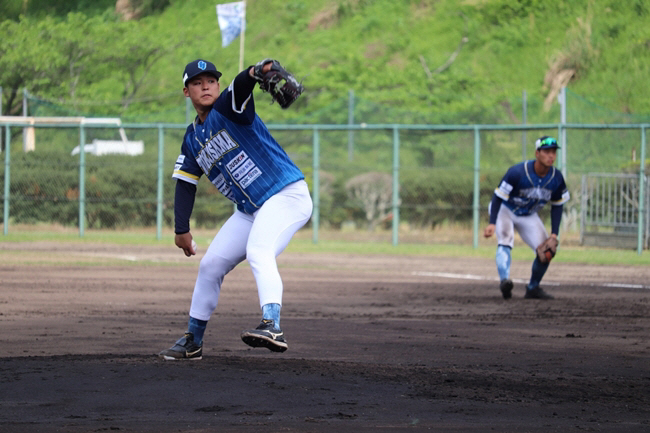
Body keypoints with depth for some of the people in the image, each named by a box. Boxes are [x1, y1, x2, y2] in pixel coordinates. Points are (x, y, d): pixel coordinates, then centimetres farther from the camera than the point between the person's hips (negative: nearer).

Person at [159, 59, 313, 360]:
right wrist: (181, 228, 5)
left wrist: (259, 70, -56)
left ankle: (272, 326, -50)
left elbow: (241, 85, -33)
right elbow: (185, 184, 16)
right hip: (249, 210, 8)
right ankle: (192, 341, 25)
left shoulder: (228, 108, -9)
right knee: (210, 265, 10)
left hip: (287, 194, -8)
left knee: (258, 252, -32)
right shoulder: (192, 139, 13)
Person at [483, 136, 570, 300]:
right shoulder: (517, 172, -32)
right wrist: (492, 223, -39)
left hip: (528, 216, 5)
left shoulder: (556, 179, -15)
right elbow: (498, 197, -27)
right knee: (506, 240, -31)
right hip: (505, 210, -5)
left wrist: (554, 233, -8)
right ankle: (504, 280, -50)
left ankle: (533, 288, 16)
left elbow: (557, 206, 0)